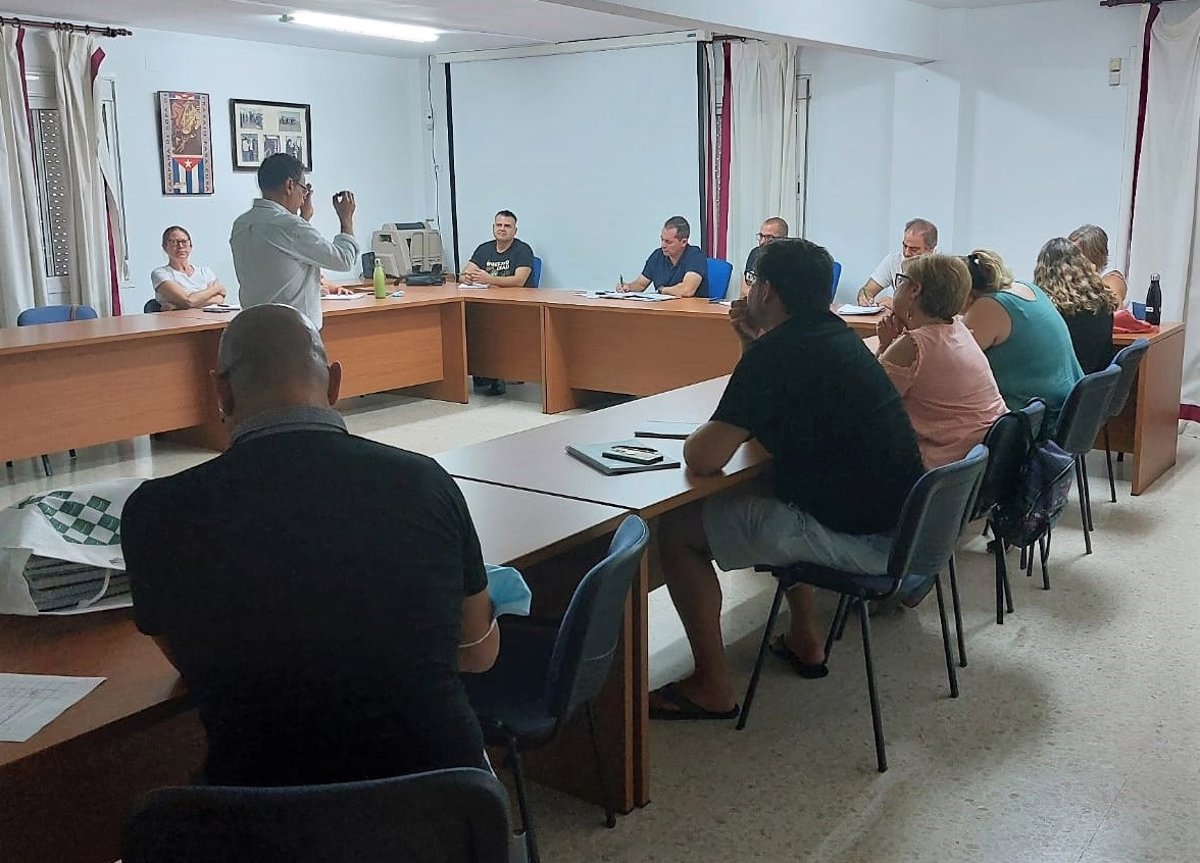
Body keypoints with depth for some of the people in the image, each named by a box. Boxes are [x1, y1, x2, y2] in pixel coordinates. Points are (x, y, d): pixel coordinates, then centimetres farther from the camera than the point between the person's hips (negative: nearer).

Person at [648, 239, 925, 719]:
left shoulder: (778, 352, -17)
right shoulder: (834, 335, 10)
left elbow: (703, 458, -20)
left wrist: (697, 440, 3)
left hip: (860, 539, -9)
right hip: (900, 520, 10)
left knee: (676, 530, -1)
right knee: (763, 492, 35)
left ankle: (711, 688, 6)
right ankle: (805, 643, 38)